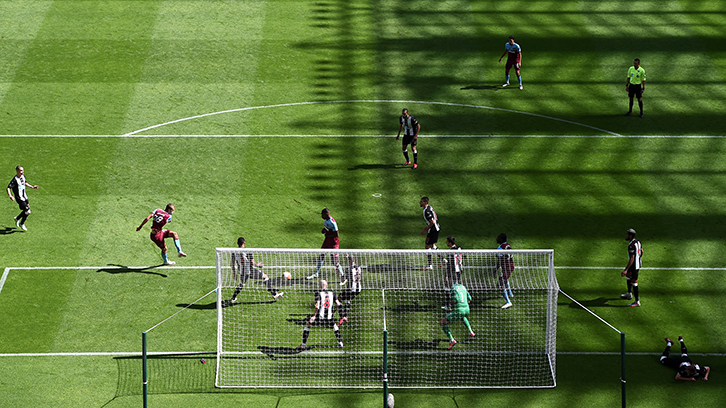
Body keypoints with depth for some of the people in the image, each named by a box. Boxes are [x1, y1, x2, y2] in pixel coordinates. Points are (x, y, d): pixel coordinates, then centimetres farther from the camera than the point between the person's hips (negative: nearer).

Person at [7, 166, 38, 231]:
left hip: (24, 197, 8)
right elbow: (8, 188, -28)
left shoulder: (23, 176, 2)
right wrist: (10, 196, -43)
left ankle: (17, 218, 41)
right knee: (27, 211, -8)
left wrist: (32, 187, 22)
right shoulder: (15, 180, -24)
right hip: (19, 198, -8)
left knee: (26, 210, 16)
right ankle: (21, 224, 15)